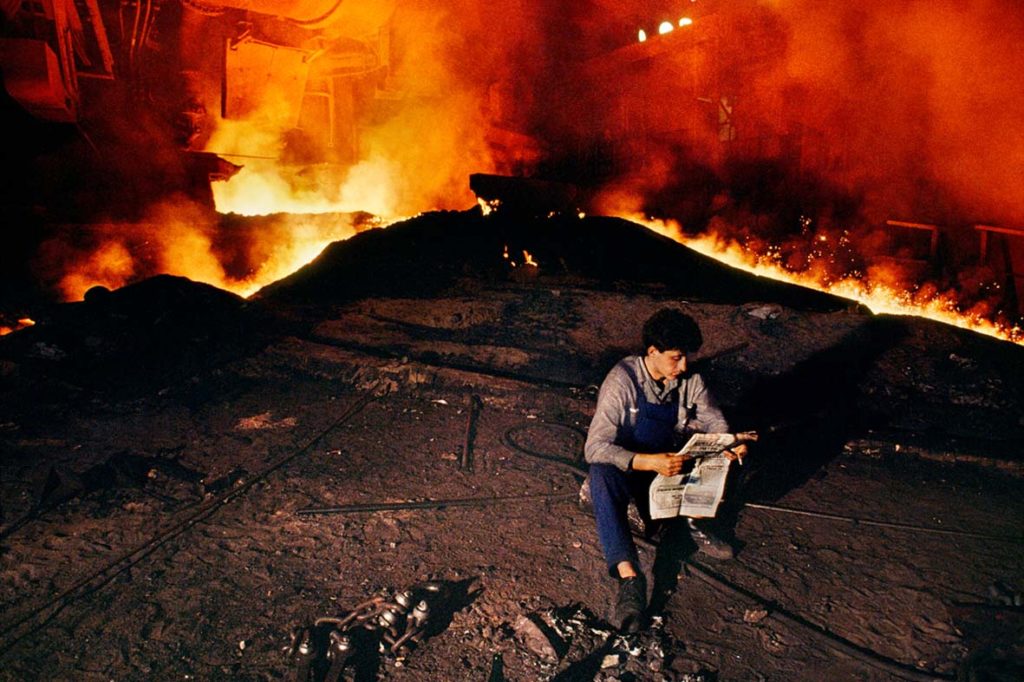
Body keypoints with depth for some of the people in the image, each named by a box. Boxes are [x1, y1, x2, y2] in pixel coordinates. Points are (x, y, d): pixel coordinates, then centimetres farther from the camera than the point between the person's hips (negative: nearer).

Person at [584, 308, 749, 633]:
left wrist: (730, 444, -24)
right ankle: (629, 575, -45)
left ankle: (696, 521, -8)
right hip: (627, 469, -4)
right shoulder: (622, 381, -23)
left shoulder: (689, 380, -7)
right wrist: (649, 462, -42)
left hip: (670, 464, 5)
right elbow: (595, 447, -29)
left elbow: (715, 422, 1)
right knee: (602, 476, -39)